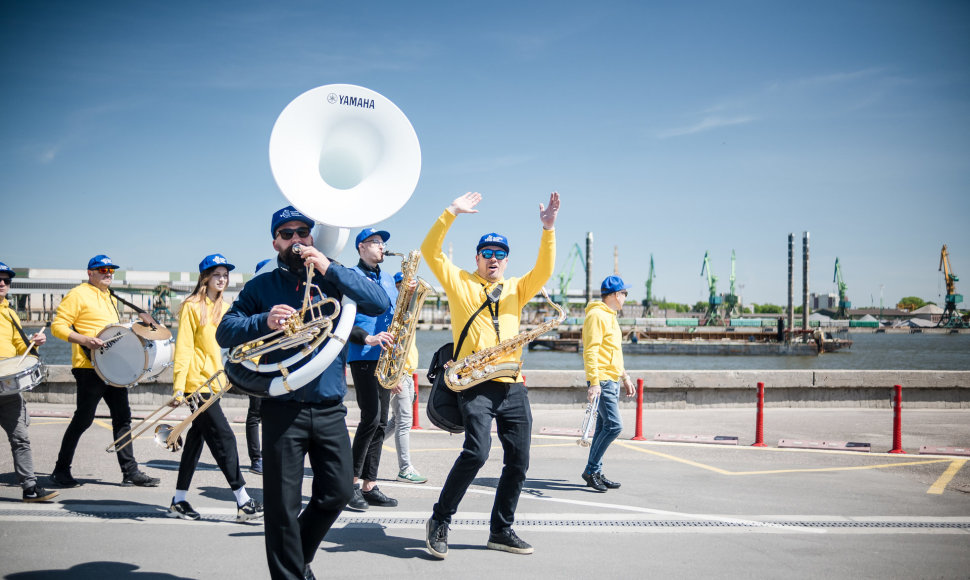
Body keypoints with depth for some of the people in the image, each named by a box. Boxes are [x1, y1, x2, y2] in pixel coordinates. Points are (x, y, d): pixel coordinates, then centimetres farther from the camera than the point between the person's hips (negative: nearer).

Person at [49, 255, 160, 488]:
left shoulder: (110, 298, 21)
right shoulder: (78, 295, -5)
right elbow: (58, 325, -11)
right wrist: (83, 340, -25)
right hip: (89, 367, -8)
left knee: (122, 417, 6)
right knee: (83, 419, -4)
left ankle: (130, 471, 9)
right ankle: (61, 471, 9)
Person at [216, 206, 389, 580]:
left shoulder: (332, 279, 8)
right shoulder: (262, 287, 6)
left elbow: (380, 304, -8)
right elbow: (225, 332, -2)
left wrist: (329, 268, -14)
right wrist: (263, 321, -21)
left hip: (329, 406, 2)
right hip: (283, 408, -2)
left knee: (338, 492, 6)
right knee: (283, 504, -1)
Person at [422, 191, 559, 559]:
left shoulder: (515, 290, 18)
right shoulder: (459, 283, 9)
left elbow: (544, 270, 3)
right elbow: (430, 251, 0)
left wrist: (548, 229, -8)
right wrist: (451, 214, -7)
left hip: (513, 387, 5)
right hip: (475, 384, -5)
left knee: (518, 461, 4)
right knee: (476, 452, -21)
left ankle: (501, 531, 18)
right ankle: (440, 521, -5)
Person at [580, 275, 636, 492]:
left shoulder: (610, 316, 20)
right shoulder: (597, 315, -11)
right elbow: (590, 351, -19)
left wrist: (625, 377, 25)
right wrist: (594, 382, -25)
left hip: (613, 382, 10)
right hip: (602, 381, -10)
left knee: (604, 428, 10)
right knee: (614, 425, -15)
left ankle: (595, 474, 15)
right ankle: (591, 470, -6)